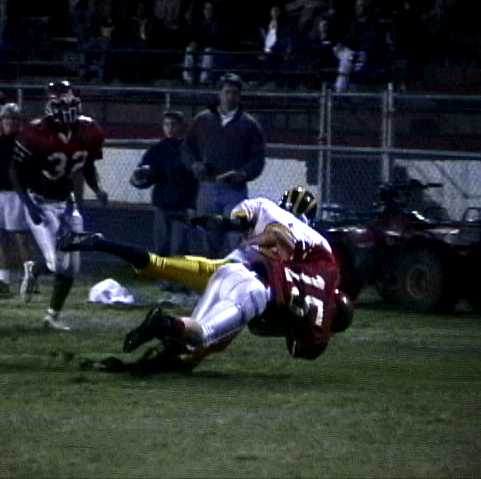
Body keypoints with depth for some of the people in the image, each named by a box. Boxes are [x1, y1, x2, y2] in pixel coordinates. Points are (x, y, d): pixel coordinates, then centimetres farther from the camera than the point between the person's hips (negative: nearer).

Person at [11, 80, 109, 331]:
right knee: (59, 263, -15)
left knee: (71, 266, 4)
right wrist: (28, 204, -21)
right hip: (40, 203, -6)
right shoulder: (35, 134, -22)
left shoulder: (88, 132, -6)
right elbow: (17, 171, -12)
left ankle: (53, 316, 22)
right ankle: (34, 269, 20)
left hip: (66, 202, 6)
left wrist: (97, 188, -7)